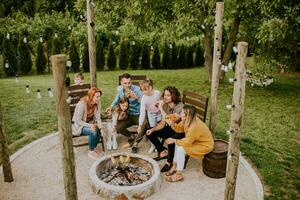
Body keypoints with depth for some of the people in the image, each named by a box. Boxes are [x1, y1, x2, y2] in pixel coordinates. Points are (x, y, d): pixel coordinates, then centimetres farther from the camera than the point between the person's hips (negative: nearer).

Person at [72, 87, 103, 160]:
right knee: (93, 132, -32)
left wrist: (99, 124, -28)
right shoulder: (82, 104, -28)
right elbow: (78, 121, -23)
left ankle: (94, 148, 1)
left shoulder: (97, 103, -10)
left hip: (90, 123, 6)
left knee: (100, 130, -24)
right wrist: (89, 125, -35)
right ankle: (91, 151, -8)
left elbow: (98, 117, -6)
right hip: (79, 125, -5)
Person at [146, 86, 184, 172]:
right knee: (150, 133, 1)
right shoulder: (164, 106, -2)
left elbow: (174, 120, -37)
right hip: (170, 129, 8)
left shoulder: (180, 106, -23)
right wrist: (153, 129, -14)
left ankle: (169, 162, -11)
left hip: (180, 131, -7)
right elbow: (163, 123, -1)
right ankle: (164, 152, 15)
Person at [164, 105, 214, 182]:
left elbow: (187, 143, -27)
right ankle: (174, 166, 13)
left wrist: (174, 140, -17)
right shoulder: (187, 120, -10)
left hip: (205, 145, -9)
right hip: (196, 140, 9)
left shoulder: (194, 126, -35)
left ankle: (179, 175, -6)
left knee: (180, 149, -18)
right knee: (178, 144, 1)